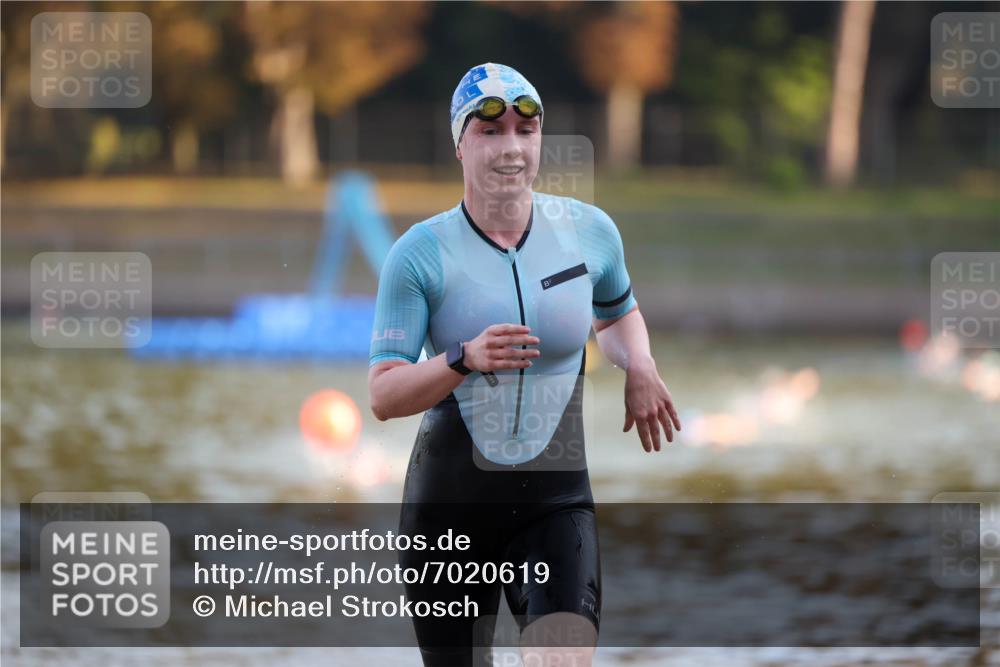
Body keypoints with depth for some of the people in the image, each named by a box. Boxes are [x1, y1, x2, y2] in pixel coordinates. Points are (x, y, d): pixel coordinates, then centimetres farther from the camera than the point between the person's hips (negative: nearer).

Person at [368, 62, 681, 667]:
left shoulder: (589, 231, 2)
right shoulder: (421, 253, -6)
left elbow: (618, 312, 25)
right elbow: (382, 396, -11)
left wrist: (639, 367, 3)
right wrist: (464, 360, -28)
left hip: (556, 497, 1)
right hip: (449, 501, 0)